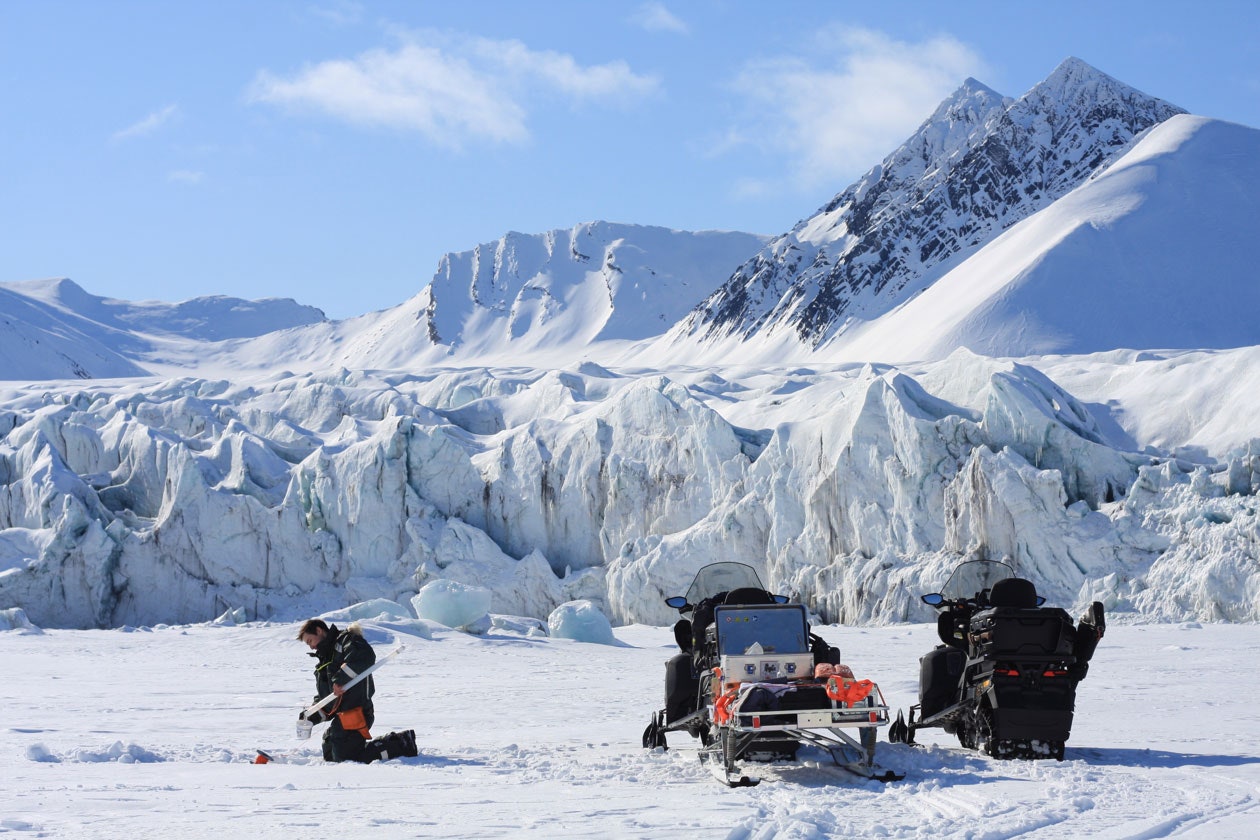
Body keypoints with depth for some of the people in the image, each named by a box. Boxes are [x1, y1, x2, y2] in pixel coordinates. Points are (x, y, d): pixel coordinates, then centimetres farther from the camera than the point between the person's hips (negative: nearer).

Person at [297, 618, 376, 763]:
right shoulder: (324, 661, 26)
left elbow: (366, 655, -26)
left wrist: (341, 678, -30)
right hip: (340, 717, 11)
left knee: (346, 759, -18)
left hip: (356, 712, -11)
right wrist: (311, 715, 6)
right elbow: (323, 696, 24)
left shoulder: (345, 640, -4)